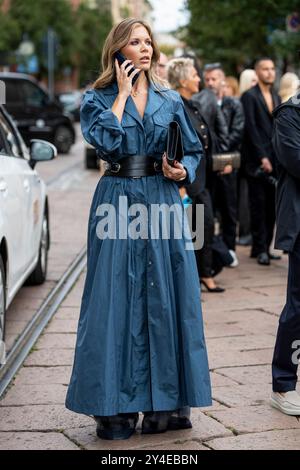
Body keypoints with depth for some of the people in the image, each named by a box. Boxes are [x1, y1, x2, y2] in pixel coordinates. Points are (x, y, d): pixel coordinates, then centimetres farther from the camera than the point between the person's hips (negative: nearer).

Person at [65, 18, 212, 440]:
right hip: (118, 203, -2)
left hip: (164, 203, 3)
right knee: (116, 298, -3)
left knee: (166, 296, 2)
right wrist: (122, 93, -6)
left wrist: (183, 171, -7)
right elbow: (104, 139, -14)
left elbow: (194, 150, 14)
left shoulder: (170, 100, 12)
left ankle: (167, 402, 11)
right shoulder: (98, 99, 5)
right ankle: (115, 407, 4)